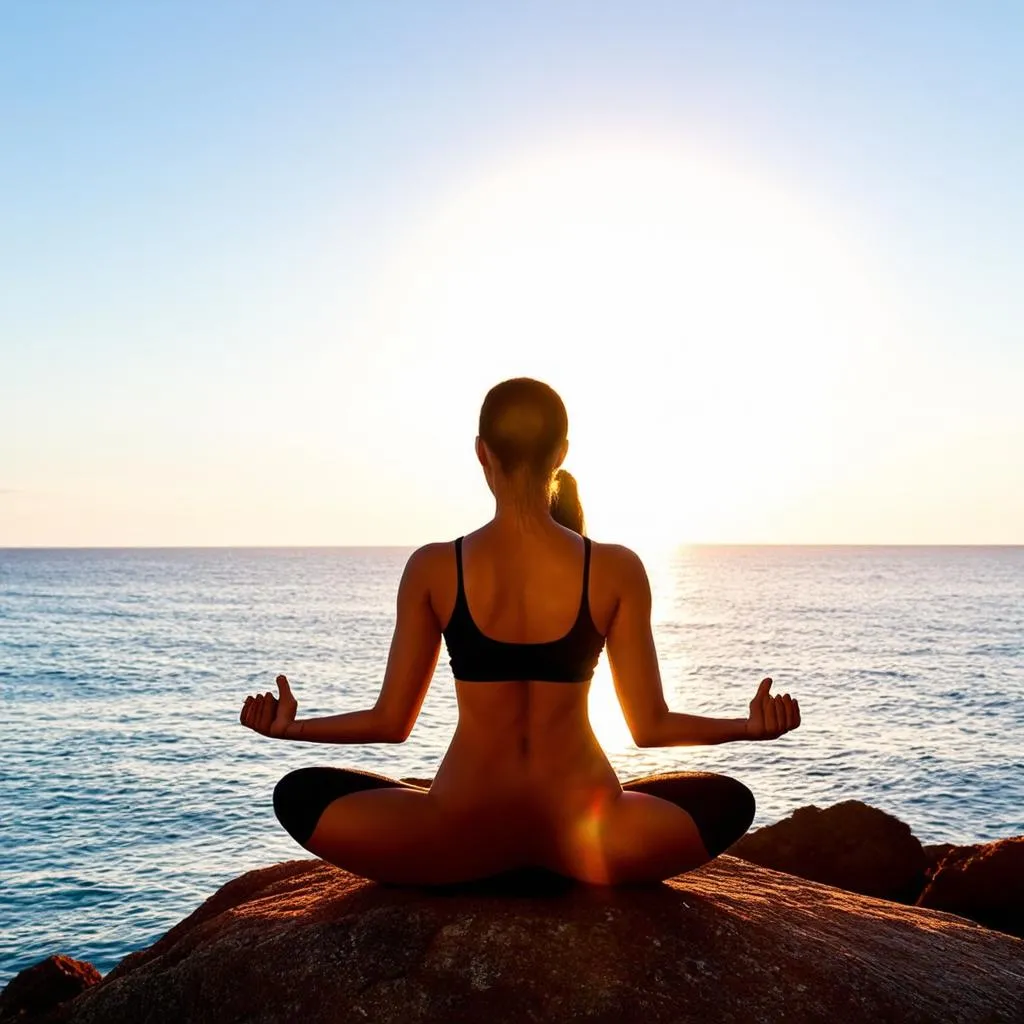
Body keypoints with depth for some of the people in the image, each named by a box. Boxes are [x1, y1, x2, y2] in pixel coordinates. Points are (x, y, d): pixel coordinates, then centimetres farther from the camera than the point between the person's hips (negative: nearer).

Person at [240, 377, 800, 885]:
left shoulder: (433, 570, -6)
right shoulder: (616, 571, -6)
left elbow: (391, 721, 1)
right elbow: (650, 726, -1)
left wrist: (288, 724, 17)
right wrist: (751, 724, 13)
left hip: (461, 843, 0)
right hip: (587, 841, 1)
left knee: (298, 794, 21)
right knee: (729, 799, 26)